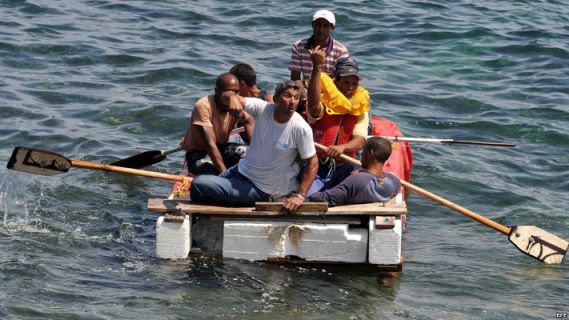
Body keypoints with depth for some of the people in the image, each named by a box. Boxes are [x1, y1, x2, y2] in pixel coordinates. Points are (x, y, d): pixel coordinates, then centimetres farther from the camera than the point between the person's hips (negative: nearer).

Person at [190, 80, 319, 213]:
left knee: (198, 184, -12)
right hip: (242, 170, 6)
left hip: (261, 190, -5)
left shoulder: (301, 128, -24)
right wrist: (233, 98, -43)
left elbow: (312, 163, -15)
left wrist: (299, 196, -21)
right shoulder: (263, 108, -13)